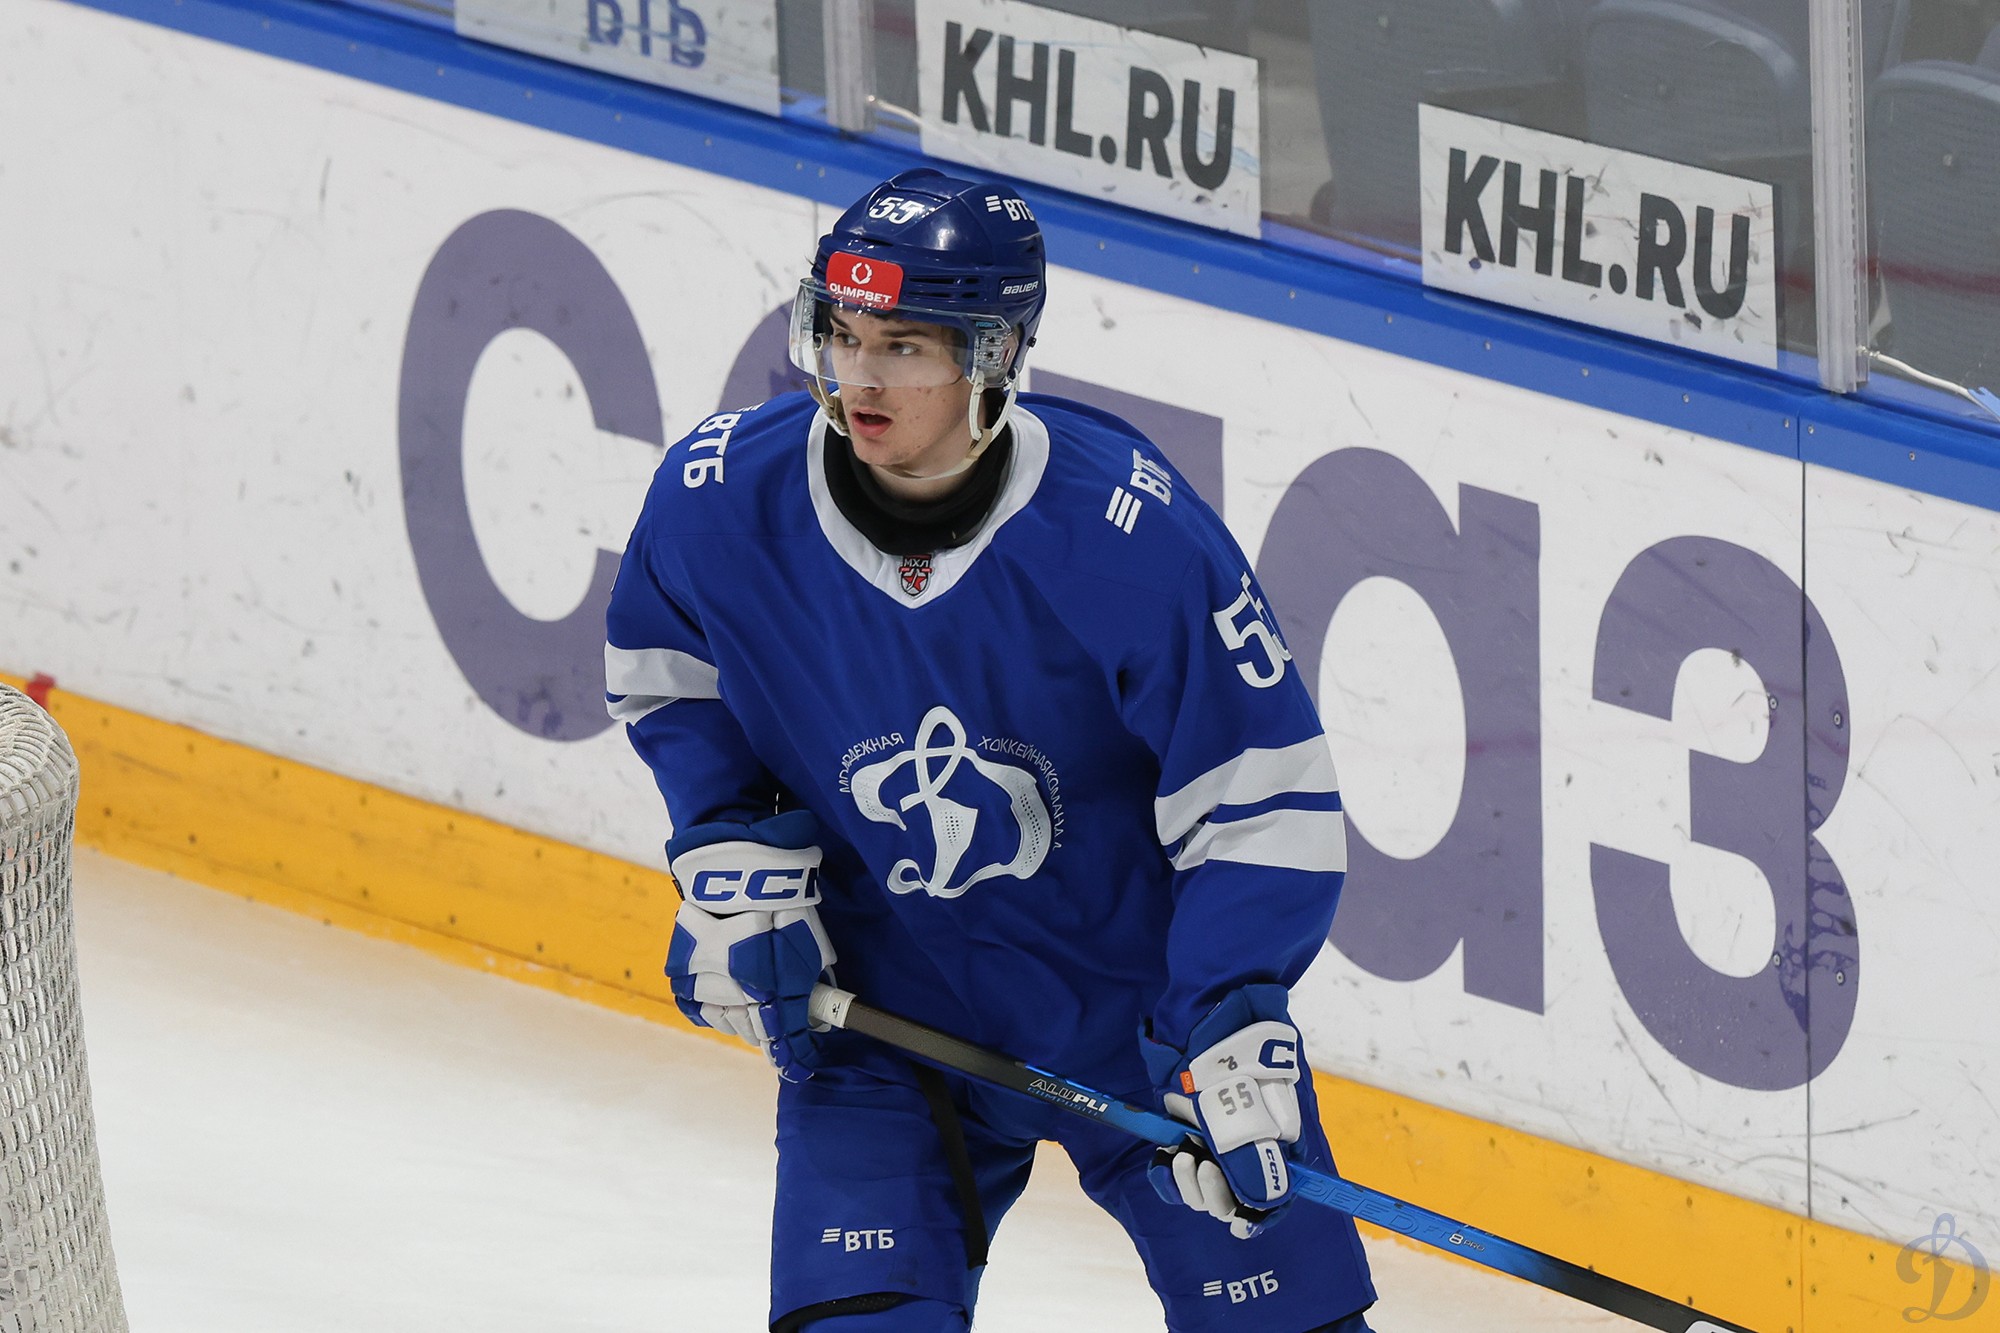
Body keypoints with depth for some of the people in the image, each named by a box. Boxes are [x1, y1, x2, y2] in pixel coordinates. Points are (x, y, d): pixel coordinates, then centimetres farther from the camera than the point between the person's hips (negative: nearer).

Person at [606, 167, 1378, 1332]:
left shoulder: (1134, 533, -25)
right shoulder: (722, 499, -16)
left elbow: (1265, 795, -17)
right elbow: (667, 678, 7)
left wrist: (1234, 1026, -25)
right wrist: (736, 858, -6)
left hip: (1141, 997, -1)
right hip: (883, 1004, 1)